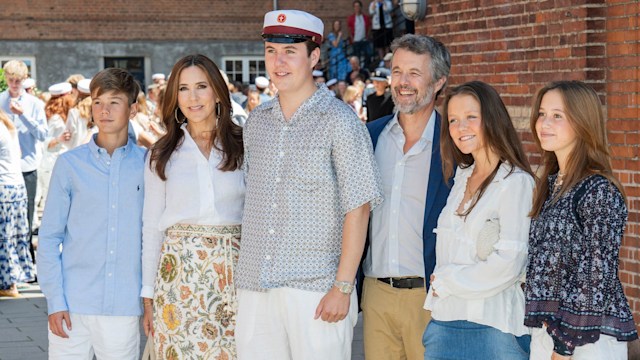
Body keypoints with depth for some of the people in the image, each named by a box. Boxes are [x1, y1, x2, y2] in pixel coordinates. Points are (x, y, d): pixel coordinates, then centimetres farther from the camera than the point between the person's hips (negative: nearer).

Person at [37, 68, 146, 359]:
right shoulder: (70, 164, 2)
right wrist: (55, 300, -4)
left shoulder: (147, 165, 4)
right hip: (72, 305, 0)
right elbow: (49, 238, 4)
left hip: (124, 307, 0)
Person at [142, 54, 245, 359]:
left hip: (232, 271, 0)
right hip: (179, 272, 1)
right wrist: (148, 298, 7)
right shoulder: (162, 155, 9)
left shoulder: (242, 148, 6)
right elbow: (151, 226, 9)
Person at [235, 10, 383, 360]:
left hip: (315, 288, -5)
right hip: (254, 288, 5)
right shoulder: (256, 121, 12)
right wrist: (243, 273, 12)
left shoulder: (339, 121, -5)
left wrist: (342, 287, -14)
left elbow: (357, 209, -8)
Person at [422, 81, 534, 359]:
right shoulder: (461, 177, 14)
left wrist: (447, 282, -6)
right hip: (444, 322, 6)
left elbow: (508, 263, -15)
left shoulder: (516, 182, -9)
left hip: (493, 326, -6)